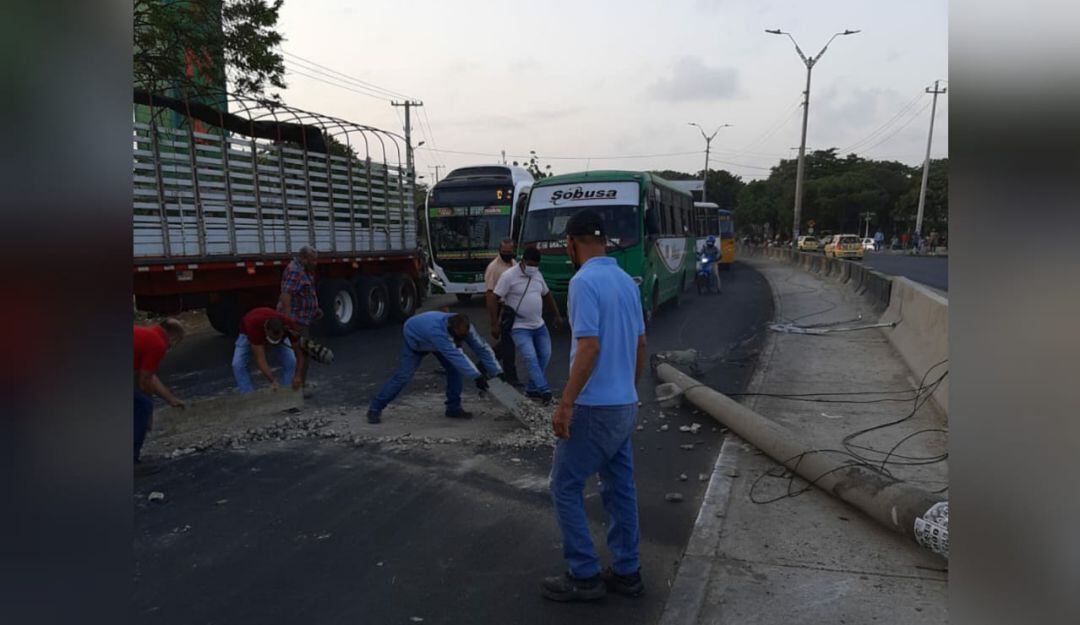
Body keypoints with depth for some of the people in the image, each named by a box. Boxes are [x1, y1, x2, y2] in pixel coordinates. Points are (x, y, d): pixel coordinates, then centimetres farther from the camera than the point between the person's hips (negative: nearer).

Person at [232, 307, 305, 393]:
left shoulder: (289, 325, -40)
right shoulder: (254, 326, -46)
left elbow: (299, 353, -30)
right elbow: (260, 359, -45)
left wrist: (297, 376, -43)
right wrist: (273, 382, -53)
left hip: (278, 333, 1)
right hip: (249, 332, -1)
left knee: (290, 362, -16)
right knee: (238, 365, -17)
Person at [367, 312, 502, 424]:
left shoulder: (464, 328, -29)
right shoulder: (436, 330, -49)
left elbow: (482, 348, -23)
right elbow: (456, 356, -52)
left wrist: (497, 373, -26)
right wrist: (476, 377, -52)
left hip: (441, 340, 6)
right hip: (413, 338, -6)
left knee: (455, 368, -12)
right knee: (403, 375, -12)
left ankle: (453, 408, 0)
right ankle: (375, 409, 1)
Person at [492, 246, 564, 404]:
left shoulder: (537, 275, 8)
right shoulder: (509, 276, -13)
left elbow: (547, 296, 21)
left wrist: (557, 315, 19)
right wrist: (494, 324, -16)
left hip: (539, 325, 7)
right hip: (520, 327, -7)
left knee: (545, 355, 7)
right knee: (531, 358, -17)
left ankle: (532, 389, 18)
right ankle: (544, 390, -18)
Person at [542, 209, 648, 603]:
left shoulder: (584, 282, -17)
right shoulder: (627, 281, 10)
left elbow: (589, 348, -24)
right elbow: (641, 346, 14)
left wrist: (566, 403, -19)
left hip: (594, 407, -9)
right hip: (624, 405, 9)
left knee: (565, 487, 5)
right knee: (620, 488, 15)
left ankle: (584, 576, 12)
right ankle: (626, 572, 26)